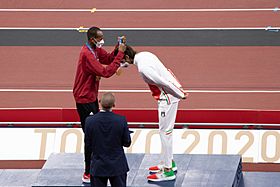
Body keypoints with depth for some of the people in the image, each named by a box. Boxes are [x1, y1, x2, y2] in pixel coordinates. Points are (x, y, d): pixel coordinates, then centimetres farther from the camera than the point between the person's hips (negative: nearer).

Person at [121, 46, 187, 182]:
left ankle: (168, 171, 0)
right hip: (167, 96, 10)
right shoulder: (144, 55, 4)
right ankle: (169, 162, 34)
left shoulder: (143, 68, -26)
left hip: (168, 98, -10)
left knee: (165, 132, -4)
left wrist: (180, 95, -16)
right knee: (166, 131, 20)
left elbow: (164, 83, -26)